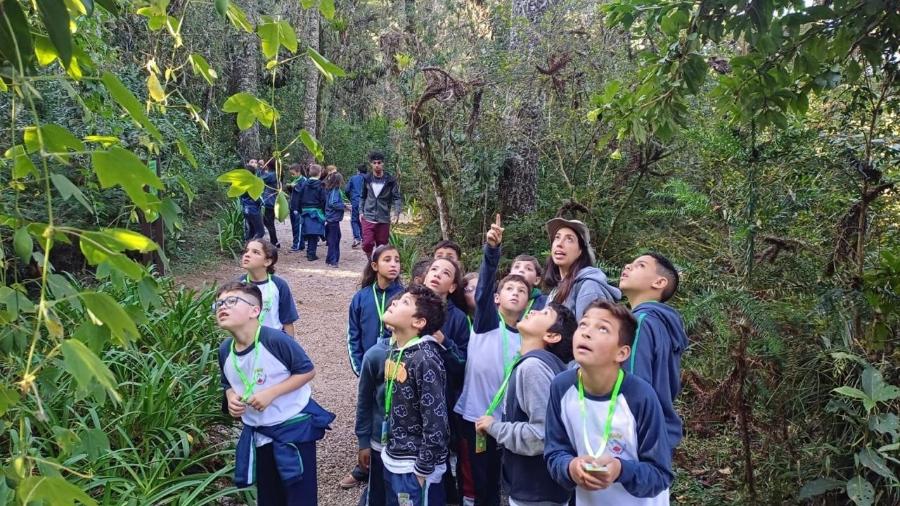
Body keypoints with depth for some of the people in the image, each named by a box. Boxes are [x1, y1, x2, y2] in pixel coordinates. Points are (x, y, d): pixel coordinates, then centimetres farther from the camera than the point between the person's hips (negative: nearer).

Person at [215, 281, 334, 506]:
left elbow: (308, 371, -17)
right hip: (258, 433, 6)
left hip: (295, 427, -6)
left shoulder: (275, 340, -25)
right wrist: (231, 398, -10)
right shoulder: (225, 350, -6)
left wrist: (271, 393, -24)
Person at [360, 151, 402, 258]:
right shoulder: (367, 179, 4)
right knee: (367, 244, -9)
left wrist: (397, 212, -17)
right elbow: (362, 197, 14)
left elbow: (397, 197, -3)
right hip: (368, 218, 1)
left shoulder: (390, 180, -3)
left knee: (382, 245, 7)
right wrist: (361, 211, 9)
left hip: (384, 219, -1)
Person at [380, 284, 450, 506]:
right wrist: (388, 450, 14)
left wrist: (422, 471, -16)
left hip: (414, 466, -8)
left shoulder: (425, 359, -22)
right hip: (392, 460, 8)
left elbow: (436, 422, -22)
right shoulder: (394, 350, 2)